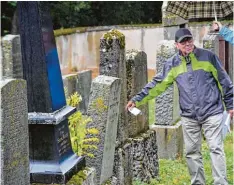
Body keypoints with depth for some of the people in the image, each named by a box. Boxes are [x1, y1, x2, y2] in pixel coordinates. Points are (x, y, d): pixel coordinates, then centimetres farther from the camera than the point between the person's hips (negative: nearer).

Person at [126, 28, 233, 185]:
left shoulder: (208, 56, -2)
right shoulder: (172, 64, 5)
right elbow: (157, 85, 6)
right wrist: (137, 100, 1)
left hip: (211, 113, -3)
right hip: (189, 116, 3)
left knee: (216, 149, -4)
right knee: (192, 152, 8)